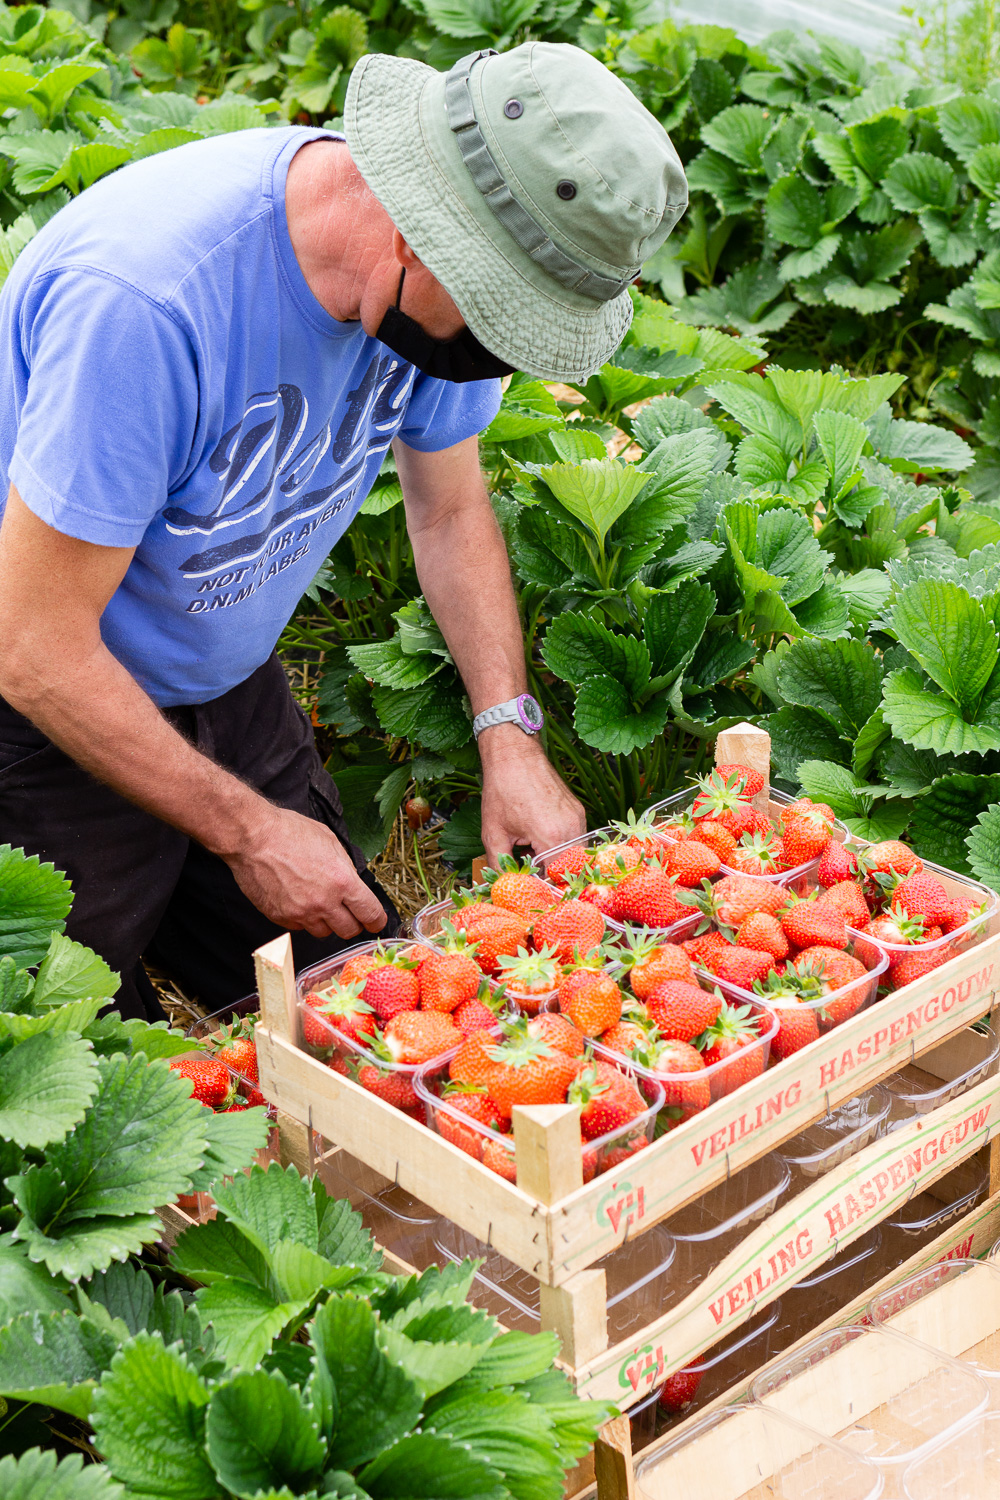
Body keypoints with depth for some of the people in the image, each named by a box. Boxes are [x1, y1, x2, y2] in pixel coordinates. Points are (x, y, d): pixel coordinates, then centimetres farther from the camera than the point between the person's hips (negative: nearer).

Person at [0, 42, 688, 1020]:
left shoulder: (436, 290, -14)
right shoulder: (142, 299, -36)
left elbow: (449, 509, 5)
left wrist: (510, 739, -7)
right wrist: (247, 832, -20)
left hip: (227, 682, 6)